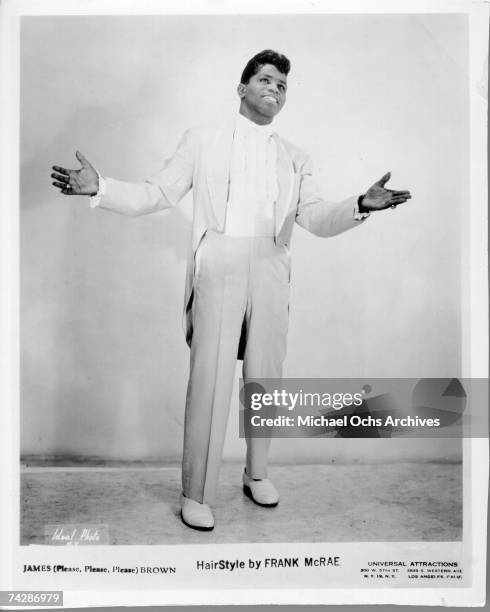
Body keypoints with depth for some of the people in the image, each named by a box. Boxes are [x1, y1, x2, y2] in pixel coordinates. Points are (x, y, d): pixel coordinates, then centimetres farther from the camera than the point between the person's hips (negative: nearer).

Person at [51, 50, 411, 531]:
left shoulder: (294, 158, 16)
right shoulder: (202, 141, 11)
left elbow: (317, 218, 5)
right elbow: (157, 194, 6)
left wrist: (361, 204, -13)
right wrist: (99, 187, -8)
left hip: (271, 275, 3)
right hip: (218, 270, -3)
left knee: (265, 377, 8)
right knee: (209, 380, -5)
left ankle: (256, 474, 28)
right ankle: (196, 493, 9)